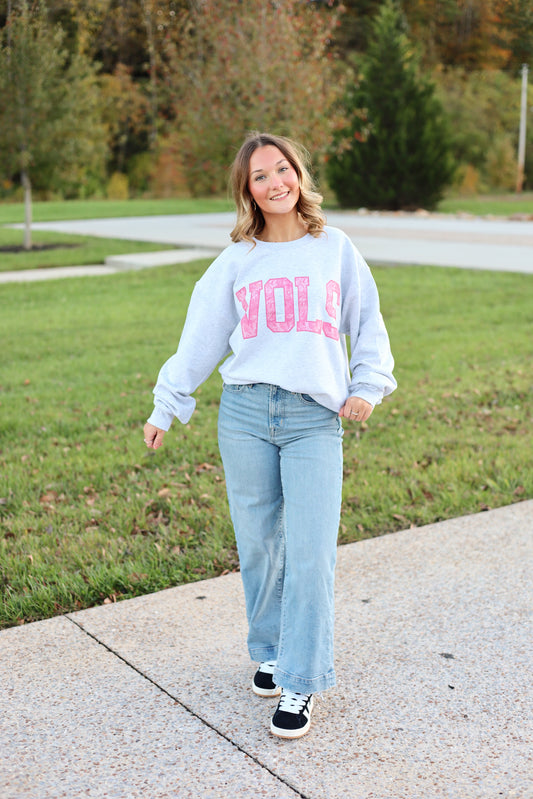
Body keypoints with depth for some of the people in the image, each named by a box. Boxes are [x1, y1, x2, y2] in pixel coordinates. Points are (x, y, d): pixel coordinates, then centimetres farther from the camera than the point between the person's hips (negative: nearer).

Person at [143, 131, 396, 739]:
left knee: (310, 554, -6)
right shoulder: (236, 262, 9)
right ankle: (269, 653, 29)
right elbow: (200, 338, 12)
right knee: (258, 547, 8)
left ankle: (299, 685, 5)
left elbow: (368, 323, 15)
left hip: (315, 420, -1)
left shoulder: (335, 249, 10)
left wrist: (369, 386, 1)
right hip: (244, 414, 1)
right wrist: (165, 408, 13)